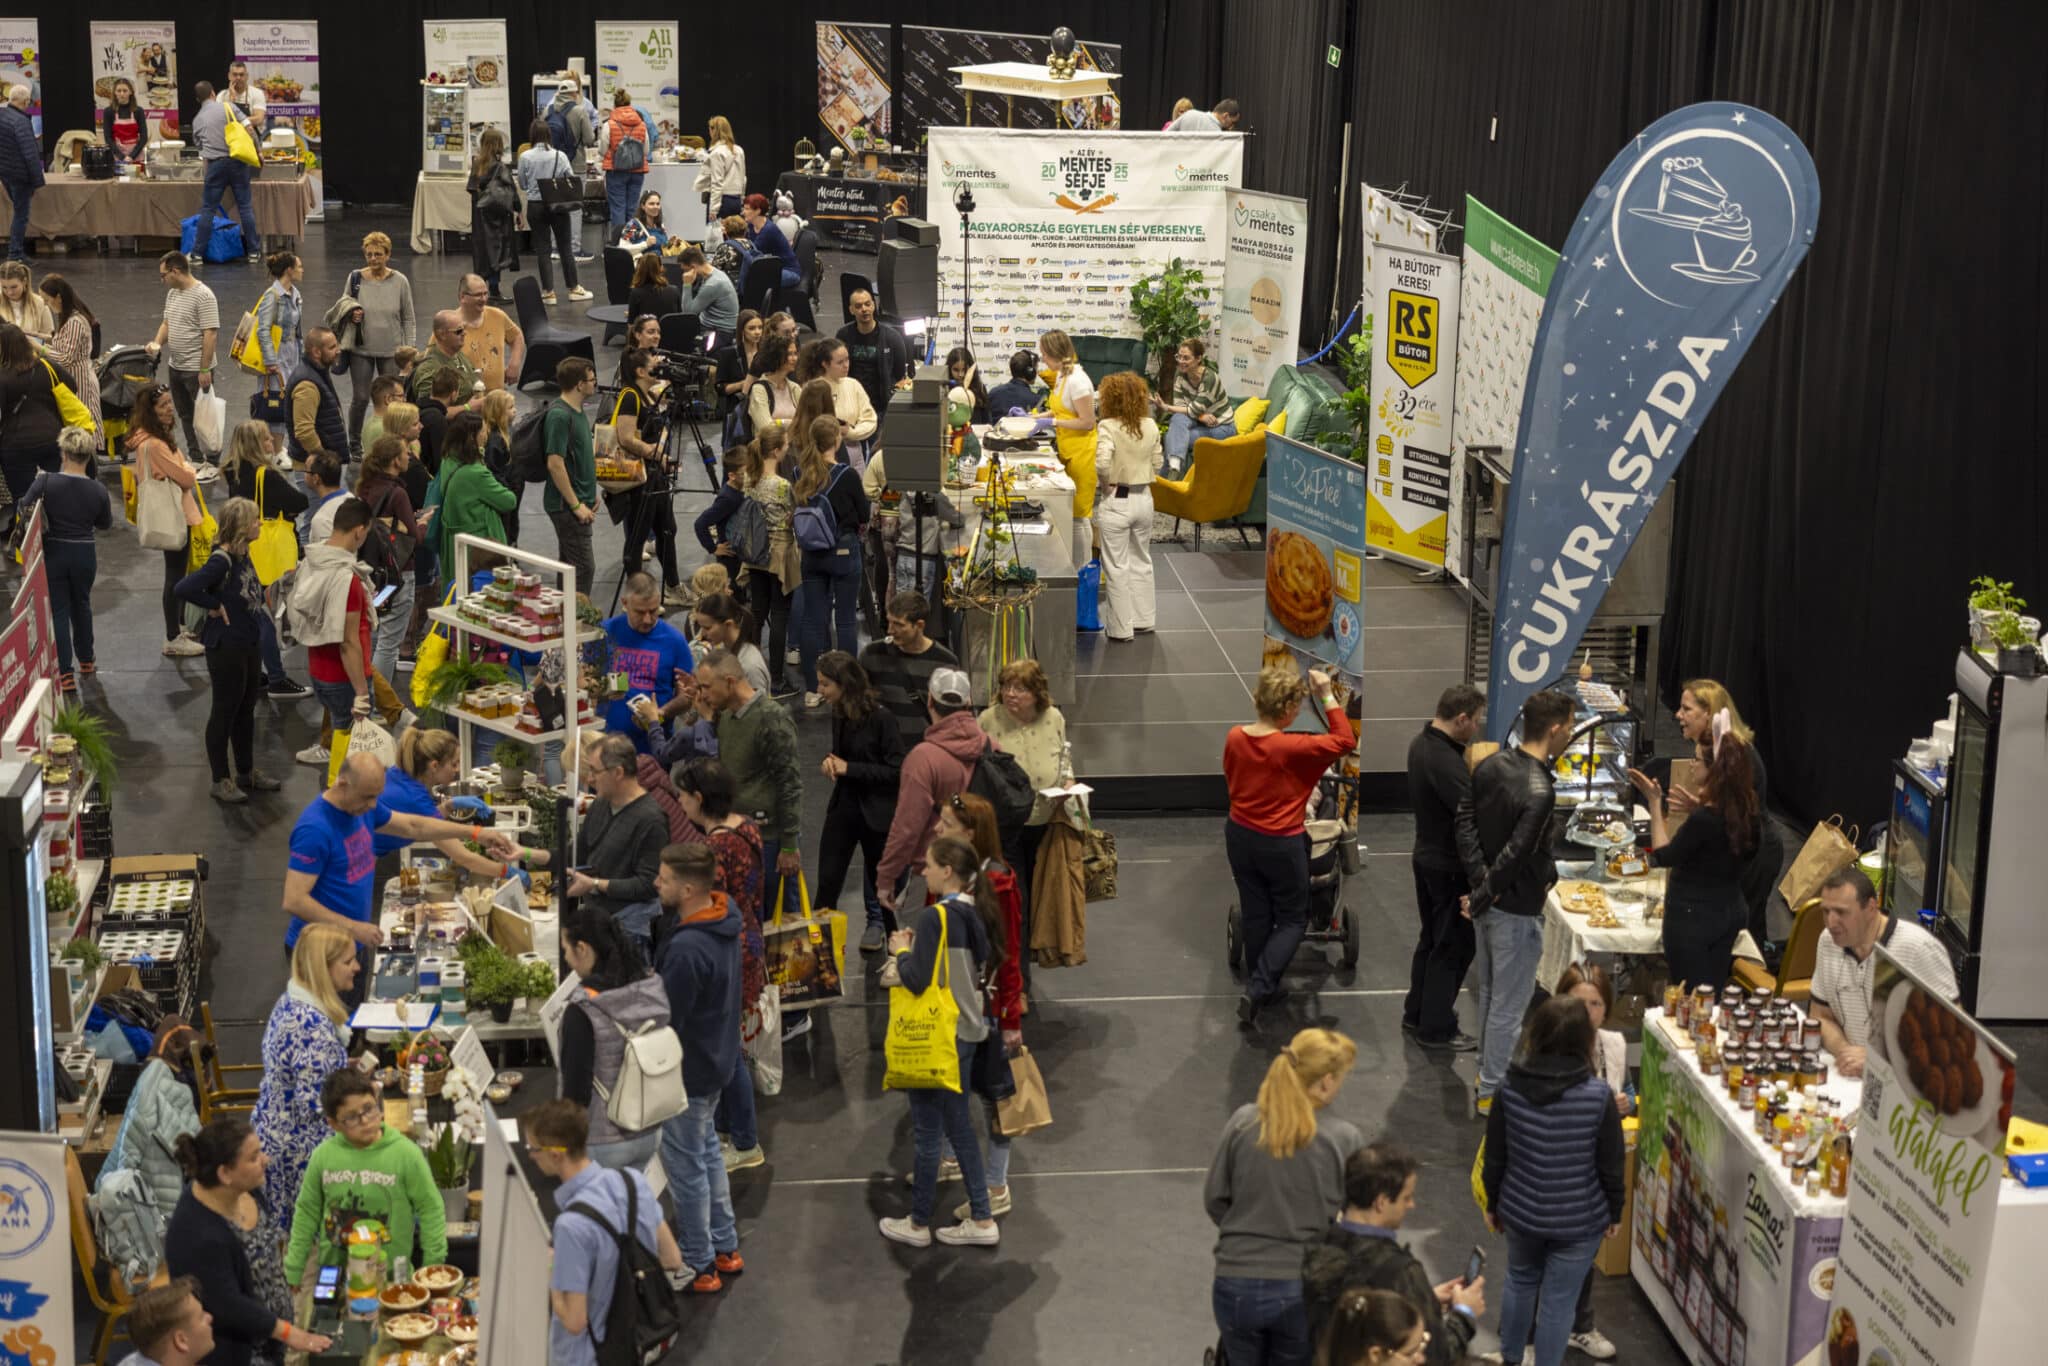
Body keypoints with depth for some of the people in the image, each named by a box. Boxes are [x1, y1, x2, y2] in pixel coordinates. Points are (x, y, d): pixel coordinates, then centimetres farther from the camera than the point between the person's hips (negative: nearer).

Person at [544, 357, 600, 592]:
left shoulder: (577, 411, 12)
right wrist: (576, 505, -20)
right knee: (583, 567, -10)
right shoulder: (559, 415, -19)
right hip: (567, 505, -10)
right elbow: (555, 464, -22)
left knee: (569, 565, 15)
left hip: (579, 500, 10)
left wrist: (591, 494, 19)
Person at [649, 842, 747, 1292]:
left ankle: (697, 1266, 22)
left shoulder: (687, 950, -34)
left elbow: (665, 1020, -27)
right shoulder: (724, 915, -6)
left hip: (688, 1071, -10)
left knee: (685, 1166, 8)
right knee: (706, 1151, 25)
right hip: (716, 1059, 10)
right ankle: (725, 1248, 39)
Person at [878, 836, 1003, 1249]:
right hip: (967, 1032, 8)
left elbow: (916, 979, -24)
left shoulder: (933, 918, -21)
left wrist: (901, 951, -5)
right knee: (958, 1126, 18)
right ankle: (981, 1220, 21)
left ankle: (918, 1224, 19)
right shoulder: (976, 915, 3)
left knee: (927, 1132, 5)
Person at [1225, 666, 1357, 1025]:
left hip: (1239, 836, 6)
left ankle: (1258, 984, 32)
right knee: (1293, 921, 11)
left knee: (1256, 915, 20)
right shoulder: (1292, 748, -26)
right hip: (1280, 845, -5)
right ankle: (1258, 988, -2)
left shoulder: (1234, 737, -8)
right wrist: (1327, 696, -15)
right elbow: (1344, 741, -14)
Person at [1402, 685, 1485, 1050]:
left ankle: (1417, 1012, 35)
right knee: (1453, 946, 3)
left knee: (1432, 938, 23)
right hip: (1449, 866, -10)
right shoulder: (1445, 763, -29)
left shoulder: (1421, 743, 3)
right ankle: (1436, 1029, 11)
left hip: (1426, 854, 10)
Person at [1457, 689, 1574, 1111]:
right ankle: (1493, 1091, 14)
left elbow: (1465, 823, 1)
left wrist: (1480, 881, -5)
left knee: (1490, 993, 22)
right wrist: (1482, 897, -15)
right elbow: (1516, 854, -26)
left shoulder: (1490, 765, 0)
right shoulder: (1540, 792, -25)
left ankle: (1488, 1073, 36)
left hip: (1487, 902, 8)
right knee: (1509, 1004, 5)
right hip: (1517, 910, -8)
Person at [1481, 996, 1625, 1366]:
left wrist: (1493, 1204, 12)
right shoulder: (1598, 1096, -22)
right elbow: (1610, 1165, -12)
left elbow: (1495, 1158, -5)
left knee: (1520, 1280, 28)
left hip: (1521, 1211, 4)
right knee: (1558, 1300, 11)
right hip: (1579, 1221, -4)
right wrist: (1614, 1212, 6)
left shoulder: (1509, 1090, -15)